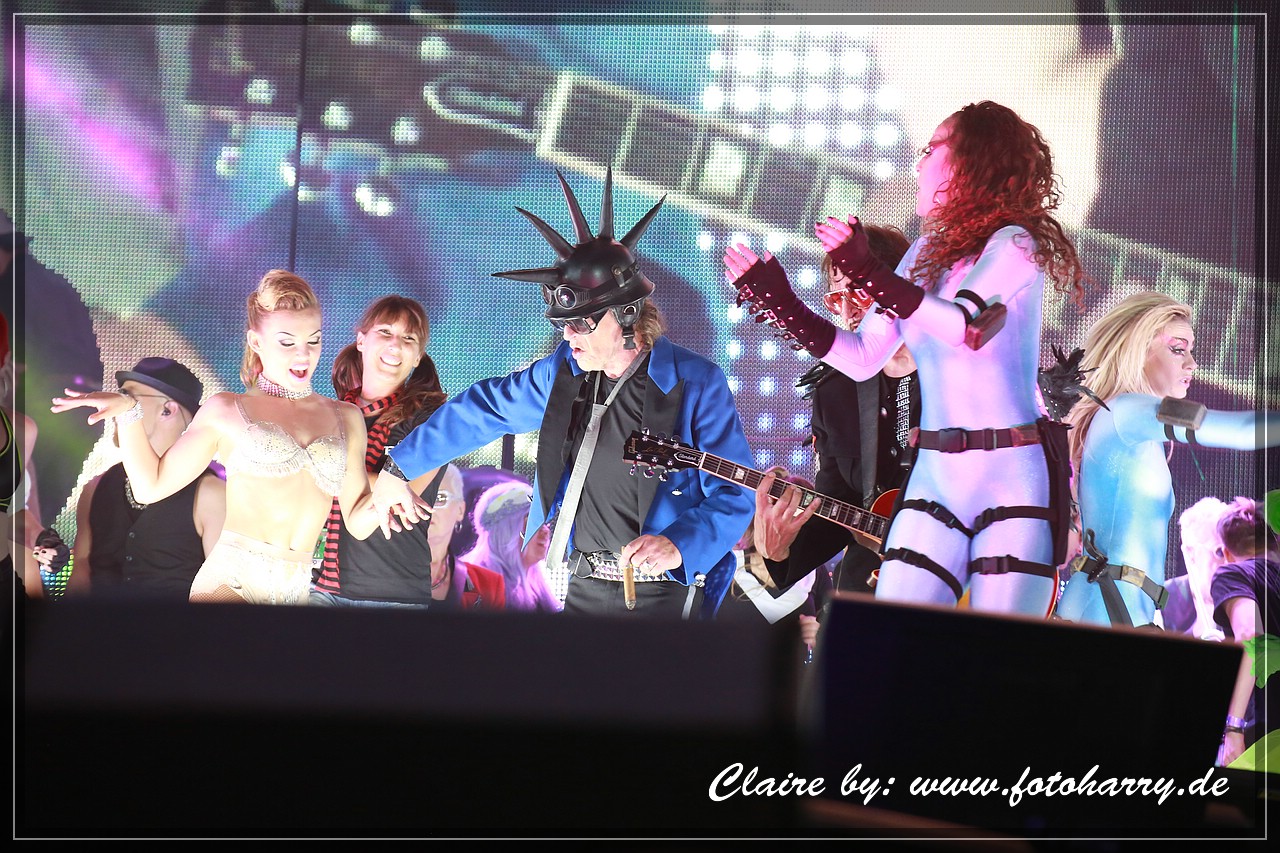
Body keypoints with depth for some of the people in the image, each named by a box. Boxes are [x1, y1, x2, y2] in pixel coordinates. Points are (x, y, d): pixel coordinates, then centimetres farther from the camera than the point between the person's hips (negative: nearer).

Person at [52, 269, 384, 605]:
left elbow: (357, 522, 17)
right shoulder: (226, 411, 10)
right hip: (231, 577, -4)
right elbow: (151, 486, 8)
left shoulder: (346, 418, 16)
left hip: (296, 591, 4)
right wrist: (128, 411, -2)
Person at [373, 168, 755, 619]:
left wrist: (679, 545, -28)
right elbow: (478, 411, 18)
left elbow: (734, 494, -10)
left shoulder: (697, 384, -10)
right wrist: (398, 468, 23)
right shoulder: (561, 372, 5)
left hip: (665, 596, -4)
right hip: (585, 592, 4)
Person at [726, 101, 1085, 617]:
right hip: (934, 476, 6)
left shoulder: (1013, 243, -6)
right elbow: (863, 359, 14)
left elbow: (962, 326, -24)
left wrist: (866, 272, -30)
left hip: (1013, 478, -6)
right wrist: (780, 305, 8)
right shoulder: (926, 253, 14)